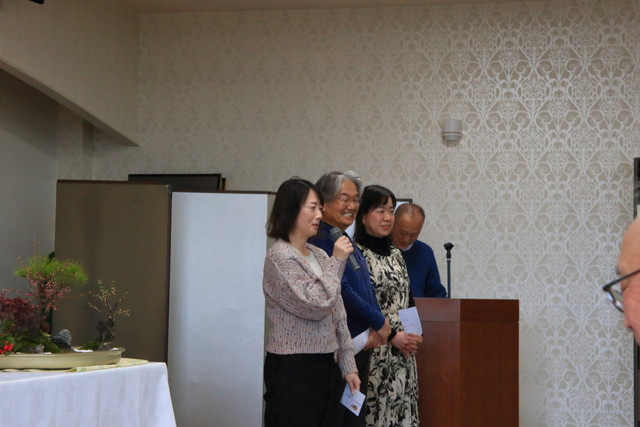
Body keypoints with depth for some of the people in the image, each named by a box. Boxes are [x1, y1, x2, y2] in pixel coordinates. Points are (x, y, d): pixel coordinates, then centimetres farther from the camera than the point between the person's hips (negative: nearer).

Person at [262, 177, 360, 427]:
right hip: (292, 369, -7)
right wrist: (336, 262, -10)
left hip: (323, 366, 8)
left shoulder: (319, 255, 13)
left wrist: (348, 366, 11)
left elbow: (338, 316, 14)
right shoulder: (280, 256, -11)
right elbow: (317, 305, -19)